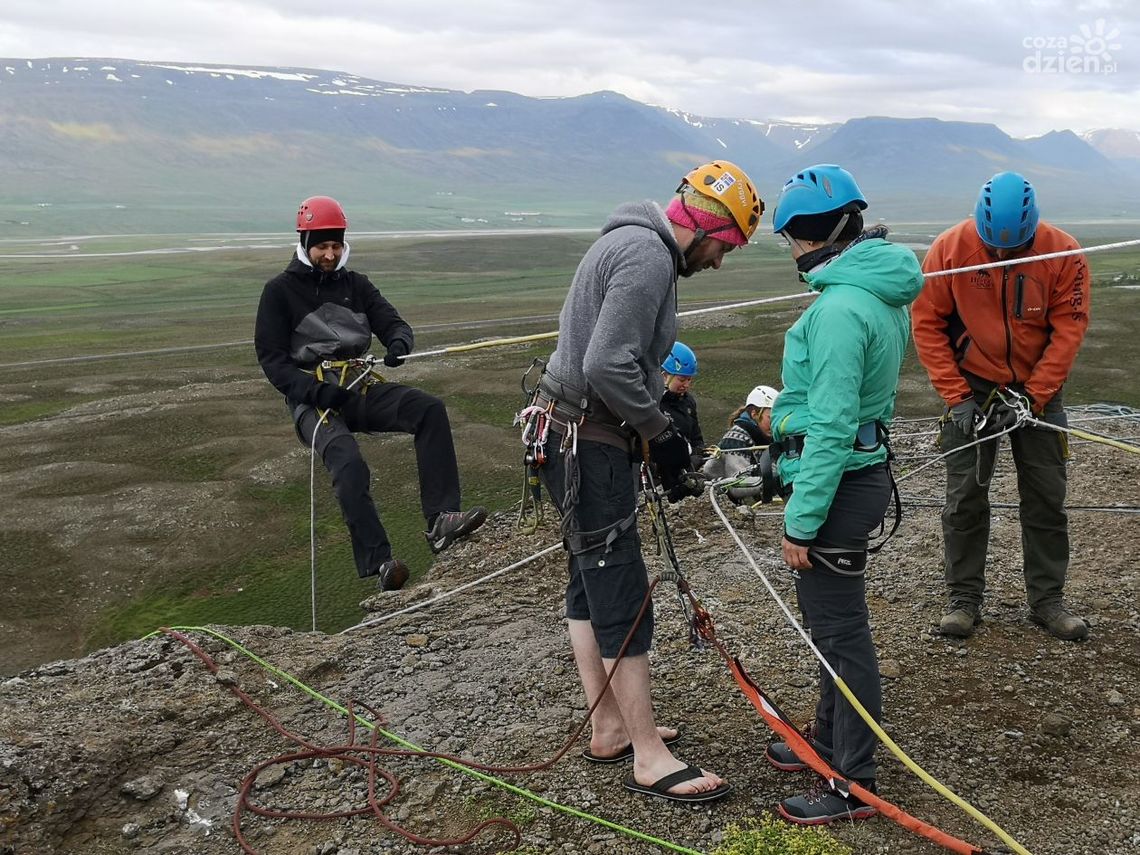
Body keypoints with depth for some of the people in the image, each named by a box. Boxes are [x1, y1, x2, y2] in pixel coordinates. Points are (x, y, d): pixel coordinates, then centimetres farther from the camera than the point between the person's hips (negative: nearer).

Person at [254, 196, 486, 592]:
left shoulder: (355, 284, 16)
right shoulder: (280, 291, 4)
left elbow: (393, 323, 7)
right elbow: (271, 358, -2)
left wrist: (399, 343, -20)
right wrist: (315, 391, -18)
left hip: (358, 390, 4)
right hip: (311, 398, -4)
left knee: (429, 409, -22)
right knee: (349, 463, -33)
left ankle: (440, 520, -29)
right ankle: (377, 561, -32)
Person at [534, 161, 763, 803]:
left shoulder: (637, 244, 15)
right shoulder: (649, 257, -18)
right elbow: (608, 367, -27)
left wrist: (663, 420, 11)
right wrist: (660, 433, -15)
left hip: (578, 435, 11)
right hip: (589, 442, -11)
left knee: (592, 582, 16)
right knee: (622, 595, -5)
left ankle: (611, 729, 28)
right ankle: (650, 759, 4)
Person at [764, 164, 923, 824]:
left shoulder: (840, 307, -22)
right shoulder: (884, 292, 9)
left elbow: (831, 426, -24)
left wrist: (801, 520, -20)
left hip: (838, 481, -10)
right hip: (865, 467, 10)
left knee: (841, 630, 1)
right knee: (835, 619, 22)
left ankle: (853, 785, 15)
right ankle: (831, 741, 39)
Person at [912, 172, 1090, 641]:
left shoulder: (1064, 253, -15)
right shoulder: (949, 248, -15)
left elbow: (1068, 330, -11)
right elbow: (927, 324, -10)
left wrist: (1032, 397, -17)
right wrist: (956, 396, -14)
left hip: (1037, 388, 1)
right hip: (971, 387, -1)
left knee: (1047, 496, 5)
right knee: (965, 495, 1)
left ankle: (1047, 599, 19)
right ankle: (964, 598, 14)